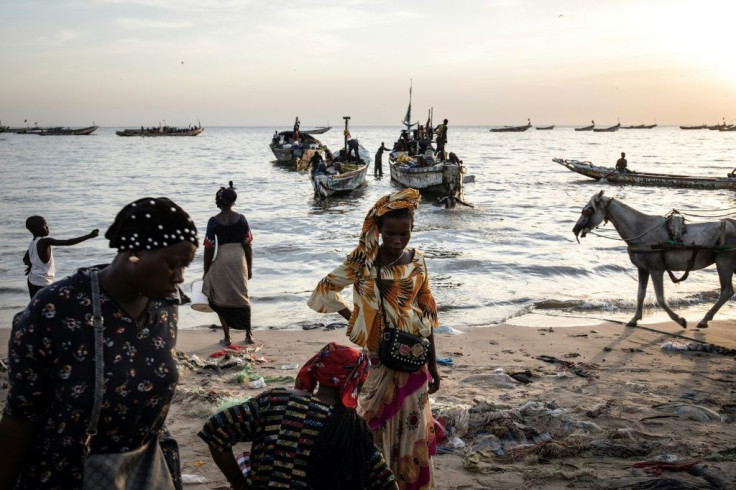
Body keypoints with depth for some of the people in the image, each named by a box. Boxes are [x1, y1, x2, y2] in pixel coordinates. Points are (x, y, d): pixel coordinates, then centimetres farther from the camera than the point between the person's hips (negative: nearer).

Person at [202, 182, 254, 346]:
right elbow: (248, 245, 0)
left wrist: (206, 272, 0)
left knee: (221, 299, 9)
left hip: (220, 262, -3)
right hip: (239, 260, 3)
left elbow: (209, 249, -10)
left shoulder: (214, 222, -12)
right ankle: (248, 334, 18)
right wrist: (249, 267, 10)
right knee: (242, 297, 15)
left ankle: (227, 337, 10)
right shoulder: (241, 219, -4)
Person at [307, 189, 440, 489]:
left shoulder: (417, 262, -3)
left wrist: (432, 365, 7)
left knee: (411, 428, 12)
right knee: (376, 426, 8)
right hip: (375, 361, -2)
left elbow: (427, 316, 3)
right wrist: (353, 318, -4)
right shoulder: (362, 262, -11)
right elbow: (324, 292, 2)